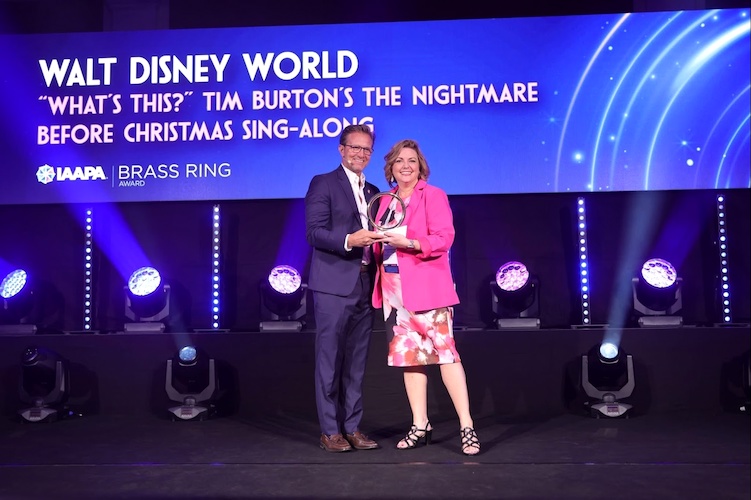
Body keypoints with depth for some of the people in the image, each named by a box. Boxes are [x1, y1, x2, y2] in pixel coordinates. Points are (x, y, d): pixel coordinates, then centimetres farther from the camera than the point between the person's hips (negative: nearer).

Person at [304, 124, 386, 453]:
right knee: (330, 360, 0)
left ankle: (352, 428, 19)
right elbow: (314, 232, -11)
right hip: (334, 285, -6)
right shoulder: (323, 184, 0)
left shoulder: (372, 192, 20)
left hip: (364, 287, 6)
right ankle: (330, 431, 8)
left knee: (356, 362, 10)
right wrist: (348, 240, -24)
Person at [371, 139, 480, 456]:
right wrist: (377, 246, -1)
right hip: (395, 290, 6)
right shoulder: (385, 201, 17)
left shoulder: (433, 195, 0)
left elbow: (444, 238, -11)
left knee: (444, 351, -7)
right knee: (407, 356, 7)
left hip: (427, 286, -6)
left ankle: (466, 427, 0)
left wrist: (408, 242, -23)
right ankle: (420, 427, 16)